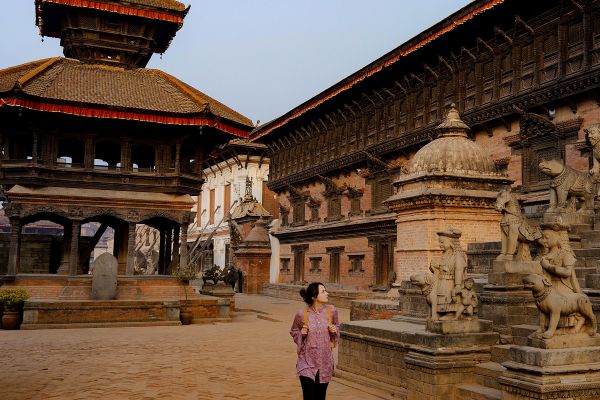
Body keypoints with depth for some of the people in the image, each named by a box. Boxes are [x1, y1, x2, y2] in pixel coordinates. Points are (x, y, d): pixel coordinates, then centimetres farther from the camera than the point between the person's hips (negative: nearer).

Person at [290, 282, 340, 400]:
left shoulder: (331, 311, -5)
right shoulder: (301, 314, -11)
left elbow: (337, 327, 13)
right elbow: (294, 332, 6)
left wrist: (334, 331, -8)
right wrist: (301, 334, -15)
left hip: (325, 363, 3)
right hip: (307, 362, -3)